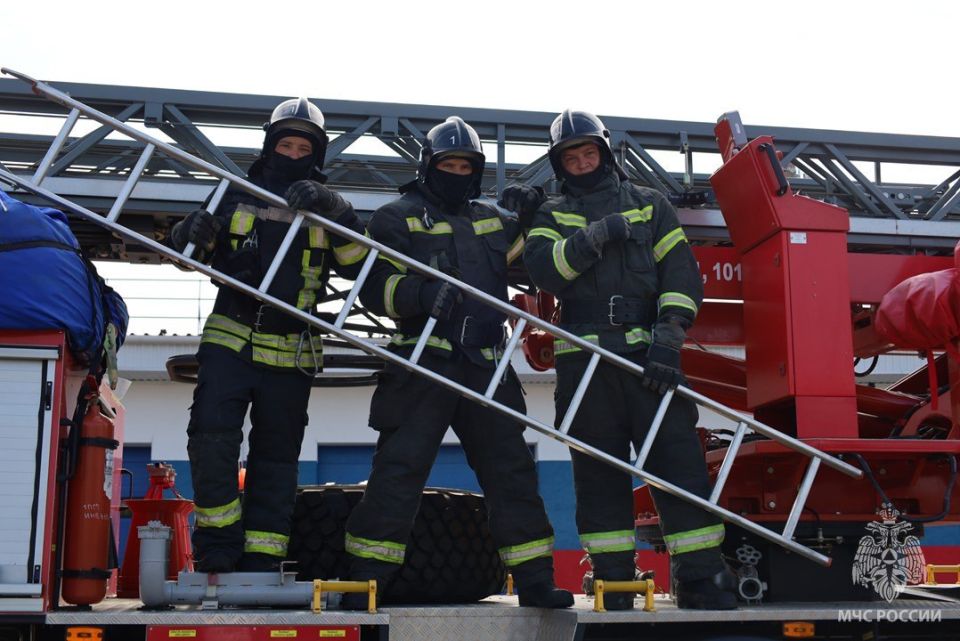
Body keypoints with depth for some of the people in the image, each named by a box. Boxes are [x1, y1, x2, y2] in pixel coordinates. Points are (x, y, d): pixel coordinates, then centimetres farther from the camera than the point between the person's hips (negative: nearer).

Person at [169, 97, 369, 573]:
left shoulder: (327, 210, 11)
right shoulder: (237, 195, 12)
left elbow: (357, 266, -6)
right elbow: (195, 254, 15)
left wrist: (334, 211, -20)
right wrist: (192, 233, -8)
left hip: (290, 354, 1)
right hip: (230, 341, 0)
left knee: (276, 457, 4)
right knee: (211, 434, -18)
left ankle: (261, 560, 11)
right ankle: (219, 546, -4)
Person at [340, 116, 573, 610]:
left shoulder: (492, 221, 22)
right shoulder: (397, 217, 6)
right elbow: (375, 287, -5)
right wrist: (420, 294, -24)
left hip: (486, 366, 5)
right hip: (422, 363, -5)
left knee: (510, 467, 5)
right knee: (399, 467, -7)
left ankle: (534, 579, 12)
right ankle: (365, 581, 0)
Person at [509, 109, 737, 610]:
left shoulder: (649, 204, 16)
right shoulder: (552, 214, 17)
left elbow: (682, 273, 5)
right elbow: (542, 269, -4)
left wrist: (668, 341, -9)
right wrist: (600, 233, -12)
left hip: (648, 356, 0)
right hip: (583, 360, 1)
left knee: (678, 463, -7)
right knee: (599, 473, 3)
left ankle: (700, 579, -2)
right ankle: (614, 583, 10)